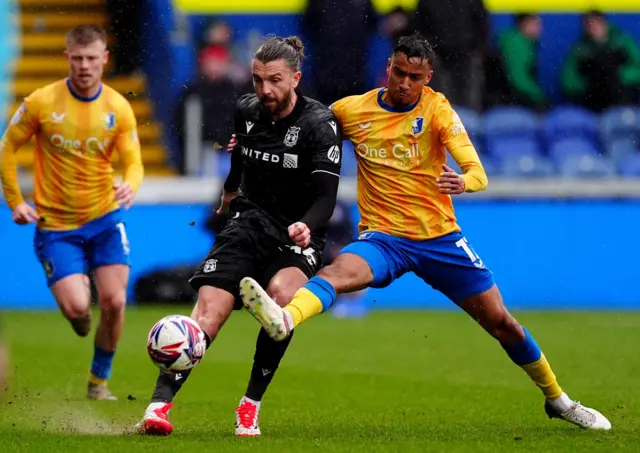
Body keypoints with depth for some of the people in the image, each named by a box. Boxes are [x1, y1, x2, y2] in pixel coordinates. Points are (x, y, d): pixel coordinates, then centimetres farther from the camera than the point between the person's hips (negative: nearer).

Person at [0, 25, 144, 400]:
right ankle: (80, 287, 27)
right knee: (76, 308, -14)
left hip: (105, 217, 2)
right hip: (56, 224, -2)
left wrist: (131, 186, -26)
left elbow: (134, 162, -3)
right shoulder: (41, 103, -10)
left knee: (114, 302, -8)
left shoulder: (119, 108, -4)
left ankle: (100, 380, 16)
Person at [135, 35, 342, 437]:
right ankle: (160, 404, -31)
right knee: (210, 307, -20)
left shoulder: (320, 125, -12)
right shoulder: (246, 111, 4)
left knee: (281, 291, -34)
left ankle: (251, 405, -20)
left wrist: (306, 226, -40)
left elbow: (326, 196, -19)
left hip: (298, 234, -3)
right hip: (250, 220, 3)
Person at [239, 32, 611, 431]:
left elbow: (478, 172, -16)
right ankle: (284, 320, -63)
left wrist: (463, 182, -41)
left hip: (439, 236, 0)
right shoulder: (351, 110, -2)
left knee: (500, 320, 5)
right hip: (383, 237, 0)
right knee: (339, 271, -34)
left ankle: (557, 398, 26)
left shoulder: (436, 108, -7)